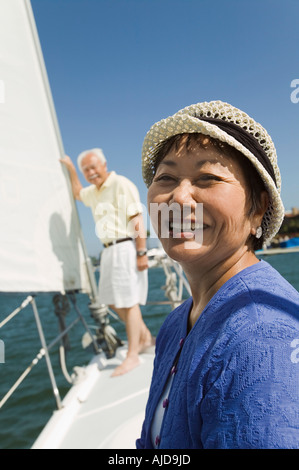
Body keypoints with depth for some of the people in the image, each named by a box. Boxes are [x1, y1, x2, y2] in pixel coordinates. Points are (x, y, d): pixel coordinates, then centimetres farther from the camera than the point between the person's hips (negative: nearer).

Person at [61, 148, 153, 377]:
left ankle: (132, 356, 7)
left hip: (126, 248, -9)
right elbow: (78, 193, 40)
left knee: (129, 301, -4)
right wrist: (71, 169, 31)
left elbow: (138, 220, -16)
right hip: (109, 249, 9)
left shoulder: (121, 185, -10)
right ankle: (144, 336, 29)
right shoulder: (93, 191, 16)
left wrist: (142, 253, -21)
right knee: (112, 300, 14)